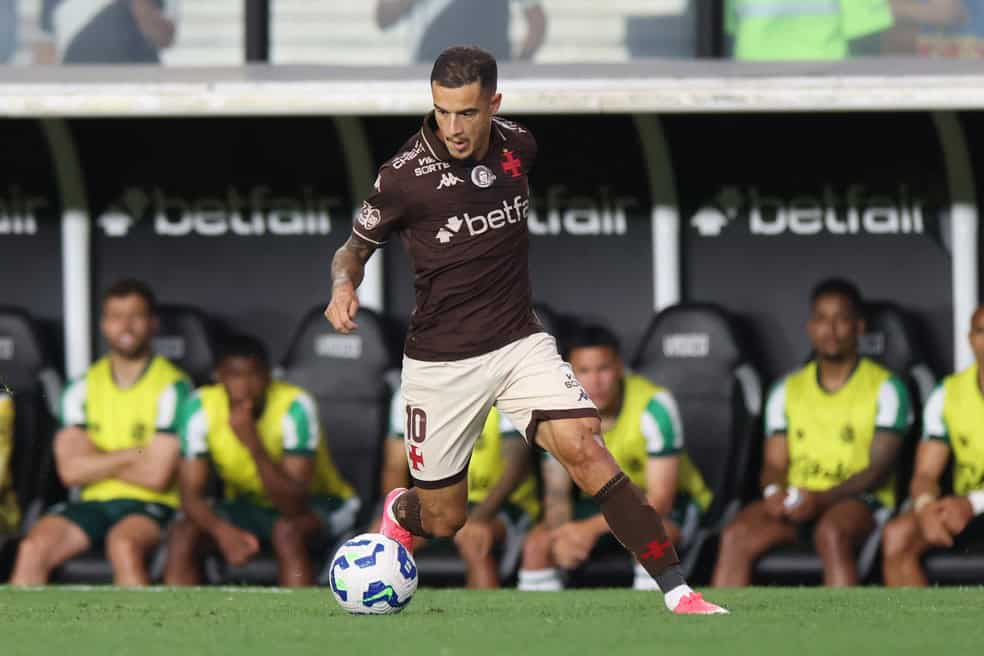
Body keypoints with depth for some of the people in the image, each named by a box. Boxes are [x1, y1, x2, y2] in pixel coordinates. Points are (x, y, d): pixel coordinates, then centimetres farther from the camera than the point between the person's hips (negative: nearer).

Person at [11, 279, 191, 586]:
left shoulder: (172, 388, -3)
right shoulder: (83, 388, 11)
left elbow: (156, 475, -10)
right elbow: (70, 469, 0)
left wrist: (98, 462, 0)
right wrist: (131, 455, -6)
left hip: (149, 504, -4)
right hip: (94, 503, 4)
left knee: (123, 544, -38)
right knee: (33, 547, -24)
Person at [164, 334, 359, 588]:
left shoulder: (294, 407, -27)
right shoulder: (201, 408, -17)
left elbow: (294, 504, -33)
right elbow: (191, 494, -16)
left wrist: (253, 444, -44)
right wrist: (222, 530, -37)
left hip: (314, 503, -4)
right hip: (247, 505, 4)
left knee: (287, 531, -37)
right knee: (183, 535, -23)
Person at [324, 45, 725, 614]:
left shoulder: (518, 146, -4)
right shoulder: (406, 176, -16)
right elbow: (356, 247, -2)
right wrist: (344, 285, -23)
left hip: (521, 343, 2)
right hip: (441, 363, -2)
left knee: (584, 448, -21)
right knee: (444, 521, 7)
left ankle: (678, 593, -22)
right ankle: (402, 513, 47)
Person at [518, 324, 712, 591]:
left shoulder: (653, 406, -26)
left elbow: (660, 499, -27)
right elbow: (556, 493, -6)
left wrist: (592, 528, -38)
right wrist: (562, 535, -30)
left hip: (670, 502, -5)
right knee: (536, 544, -19)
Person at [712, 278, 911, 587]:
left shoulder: (884, 388, 4)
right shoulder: (787, 390, 19)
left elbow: (880, 468, -6)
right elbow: (774, 463, 13)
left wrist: (823, 498, -22)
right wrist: (773, 490, -13)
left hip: (859, 499, -4)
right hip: (796, 500, 4)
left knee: (831, 532, -40)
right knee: (736, 536, -27)